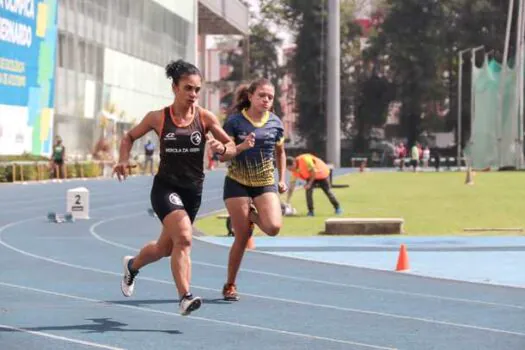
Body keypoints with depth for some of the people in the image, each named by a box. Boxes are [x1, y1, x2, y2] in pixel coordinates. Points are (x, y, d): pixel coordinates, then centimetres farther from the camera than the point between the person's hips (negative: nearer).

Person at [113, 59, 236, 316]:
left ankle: (132, 265, 48)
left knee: (164, 248, 16)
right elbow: (130, 136, 11)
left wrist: (222, 148, -22)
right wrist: (124, 160, -5)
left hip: (193, 190, 3)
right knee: (184, 237, -27)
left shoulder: (205, 118, -2)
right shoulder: (158, 118, -4)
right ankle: (185, 297, -25)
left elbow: (232, 149, 1)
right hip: (166, 187, -3)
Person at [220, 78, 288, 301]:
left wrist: (282, 179, 11)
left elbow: (280, 152, 18)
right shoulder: (235, 121, -7)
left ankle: (253, 216, 15)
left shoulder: (275, 123, 1)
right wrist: (242, 147, -24)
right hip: (238, 183, -2)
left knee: (273, 227, -22)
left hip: (266, 183, 2)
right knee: (242, 238, -5)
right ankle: (230, 286, 12)